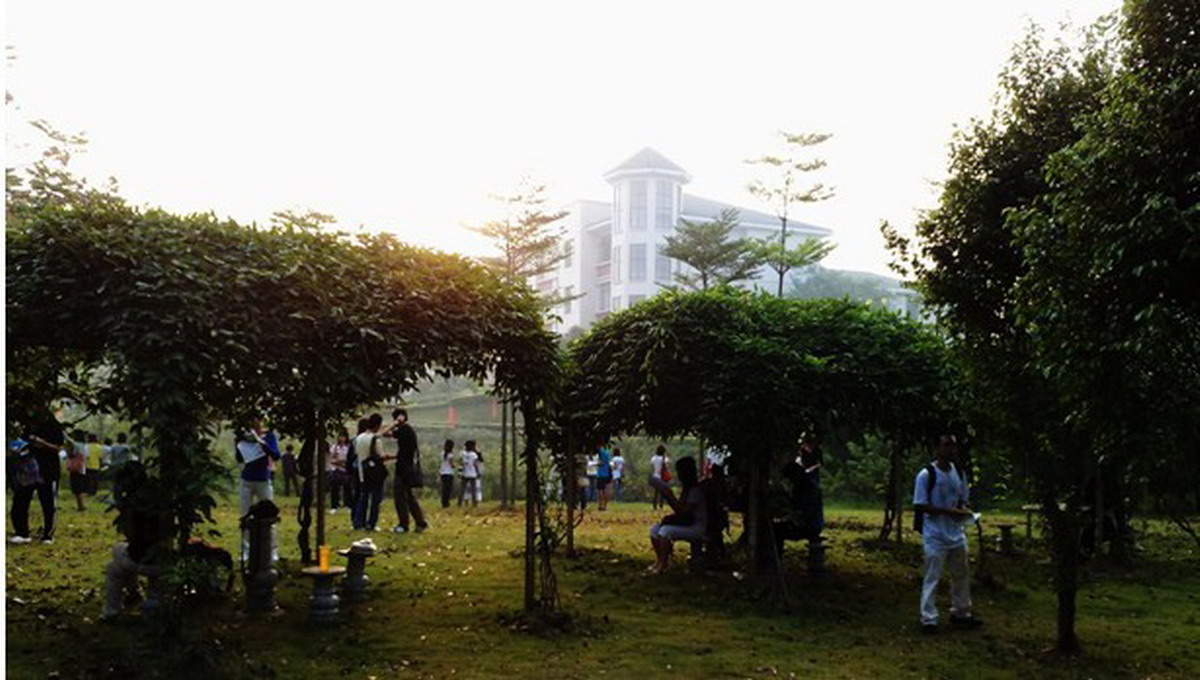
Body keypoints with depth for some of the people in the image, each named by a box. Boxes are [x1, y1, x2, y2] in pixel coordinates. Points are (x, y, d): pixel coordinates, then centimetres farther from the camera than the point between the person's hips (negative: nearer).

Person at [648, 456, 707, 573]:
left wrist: (669, 496, -22)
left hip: (696, 527, -10)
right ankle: (659, 560, 2)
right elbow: (680, 509, 16)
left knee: (665, 530, -28)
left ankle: (663, 564, -17)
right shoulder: (685, 488, 13)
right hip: (686, 524, 10)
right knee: (654, 529, -2)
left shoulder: (696, 490, -17)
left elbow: (684, 511, -24)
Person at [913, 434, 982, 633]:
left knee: (961, 575, 15)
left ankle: (961, 613, 29)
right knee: (932, 578, -3)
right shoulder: (926, 474, -13)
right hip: (935, 535, -7)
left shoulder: (958, 473, 8)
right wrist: (948, 511, -21)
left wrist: (964, 510, -5)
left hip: (956, 533, 7)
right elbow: (920, 506, -14)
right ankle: (928, 619, 4)